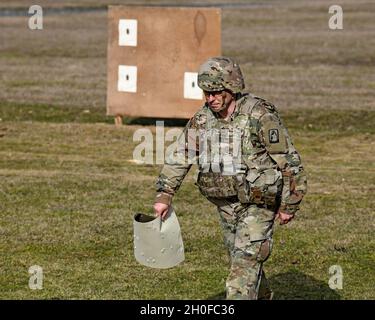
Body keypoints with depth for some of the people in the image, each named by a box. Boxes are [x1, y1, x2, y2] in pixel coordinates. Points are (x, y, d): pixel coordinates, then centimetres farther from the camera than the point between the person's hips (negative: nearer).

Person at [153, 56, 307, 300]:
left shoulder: (260, 115, -18)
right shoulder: (202, 119, 0)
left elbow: (289, 160, -14)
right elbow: (180, 157, 6)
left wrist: (289, 205, -10)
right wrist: (164, 196, -2)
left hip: (258, 204, -6)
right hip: (225, 204, 6)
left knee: (246, 262, -13)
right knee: (244, 259, 17)